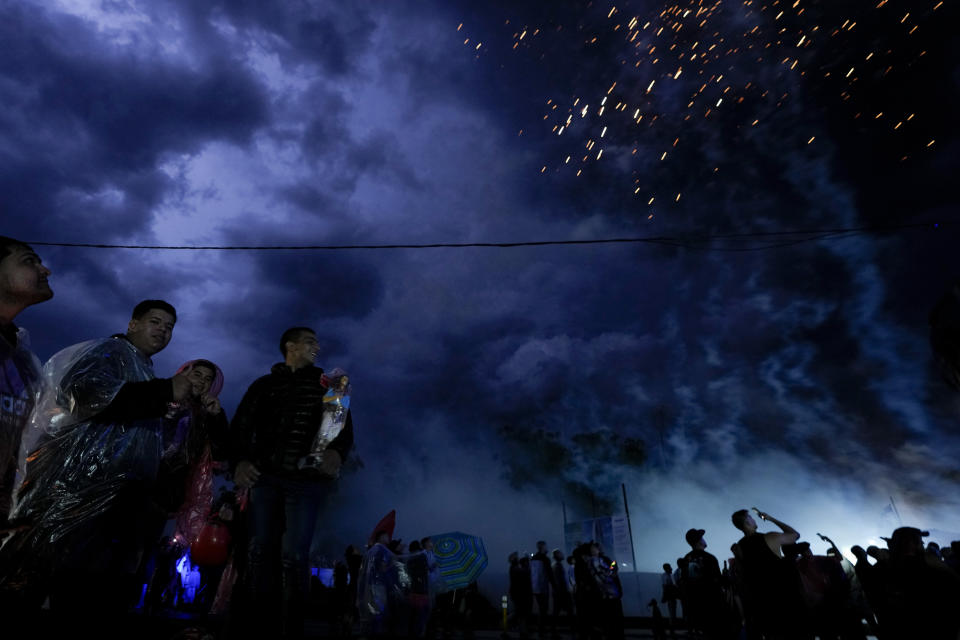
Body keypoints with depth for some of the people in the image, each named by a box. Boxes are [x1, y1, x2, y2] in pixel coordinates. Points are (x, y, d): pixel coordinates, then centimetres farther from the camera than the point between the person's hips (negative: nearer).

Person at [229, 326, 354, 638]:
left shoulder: (325, 384, 16)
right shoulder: (264, 384, 17)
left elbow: (344, 425, 6)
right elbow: (241, 426, 8)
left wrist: (336, 451, -15)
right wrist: (240, 460, -10)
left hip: (307, 478, -1)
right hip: (265, 476, 2)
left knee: (293, 555, -6)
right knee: (260, 550, 1)